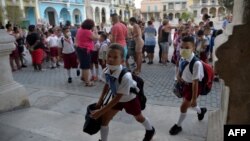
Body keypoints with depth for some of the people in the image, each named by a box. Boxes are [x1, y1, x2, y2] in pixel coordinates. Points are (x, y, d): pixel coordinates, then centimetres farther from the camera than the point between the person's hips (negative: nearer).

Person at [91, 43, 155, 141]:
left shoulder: (125, 77, -43)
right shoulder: (106, 72, -24)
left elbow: (118, 98, -35)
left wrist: (101, 111, -32)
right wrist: (101, 99, -2)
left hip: (130, 99, -4)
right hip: (117, 98, 5)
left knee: (138, 117, 23)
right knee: (104, 119, 2)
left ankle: (150, 130, 58)